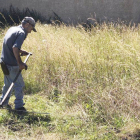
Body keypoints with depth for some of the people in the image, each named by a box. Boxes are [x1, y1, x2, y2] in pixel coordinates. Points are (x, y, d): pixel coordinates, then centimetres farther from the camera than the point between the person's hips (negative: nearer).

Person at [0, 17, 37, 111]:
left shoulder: (12, 29, 12)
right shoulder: (21, 33, -15)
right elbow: (15, 48, -27)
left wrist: (21, 51, 14)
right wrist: (20, 63, -22)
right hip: (12, 64, -9)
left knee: (8, 84, 23)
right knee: (19, 85, 1)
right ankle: (19, 105, 4)